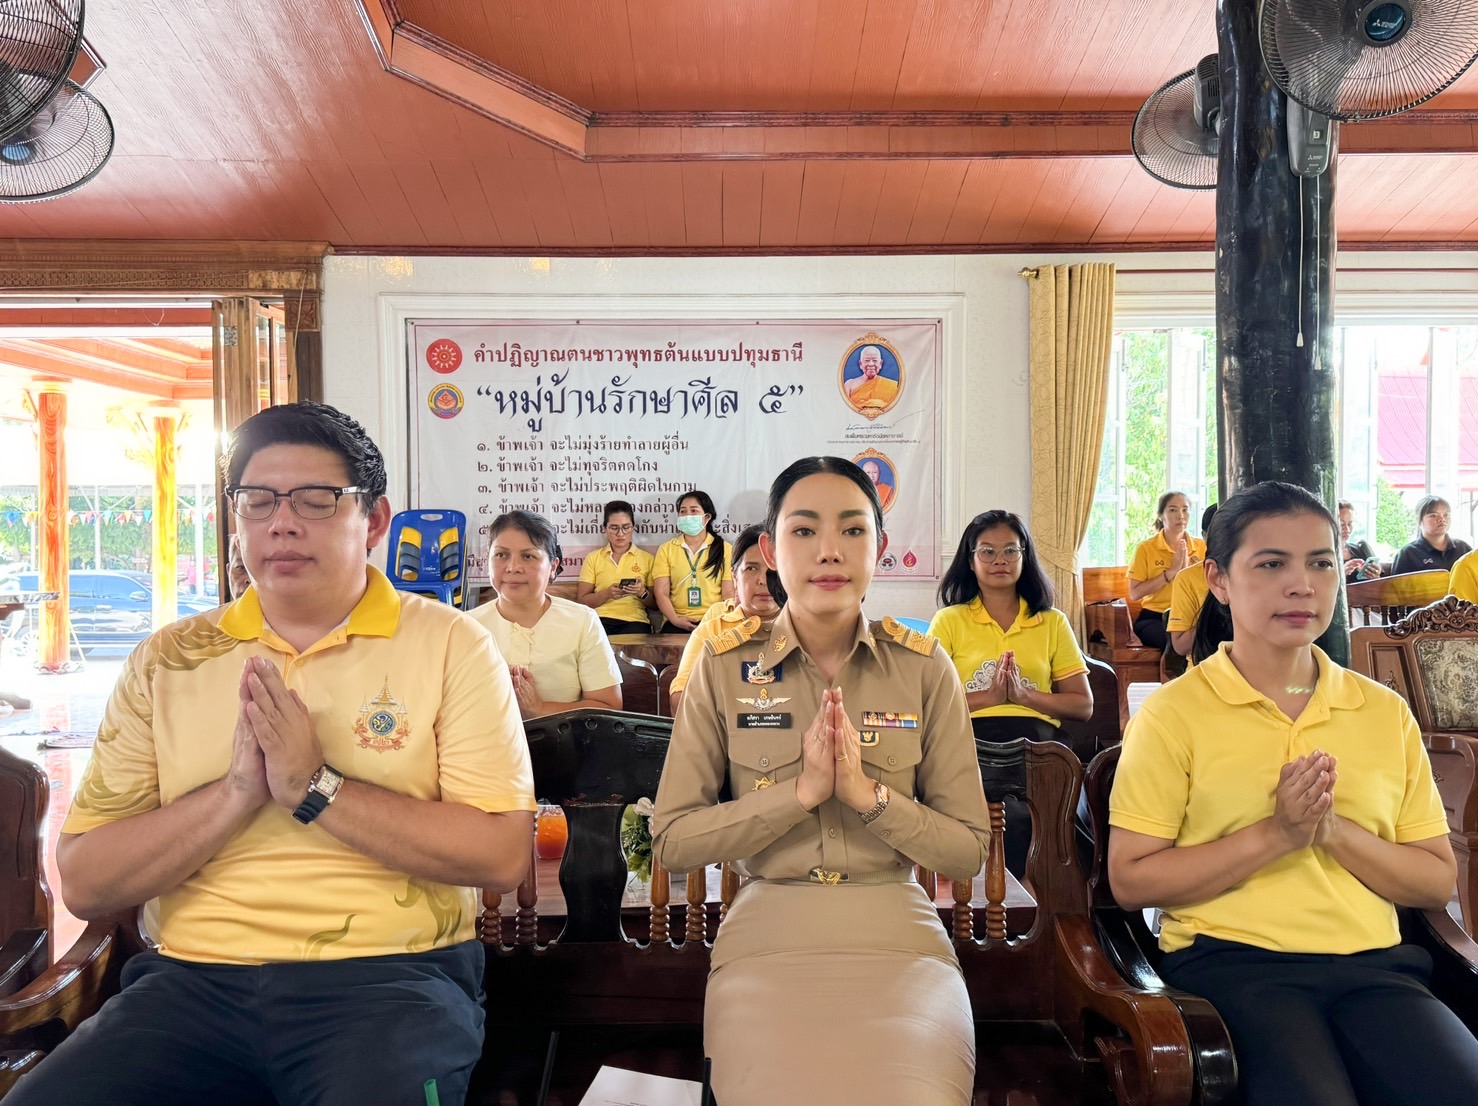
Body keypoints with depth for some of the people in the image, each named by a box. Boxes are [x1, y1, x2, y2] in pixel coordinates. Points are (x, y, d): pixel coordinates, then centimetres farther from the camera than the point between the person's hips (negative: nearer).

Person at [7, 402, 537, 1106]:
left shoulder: (450, 645, -1)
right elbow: (83, 883, 4)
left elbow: (502, 856, -10)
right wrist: (236, 791, -11)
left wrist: (314, 787, -13)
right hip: (194, 977, 4)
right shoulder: (168, 659, 9)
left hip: (390, 974, -3)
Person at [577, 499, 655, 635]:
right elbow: (582, 600, 10)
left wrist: (642, 593, -8)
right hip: (601, 618, 0)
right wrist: (607, 593, -8)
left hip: (634, 620, 0)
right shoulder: (593, 558, 16)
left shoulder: (647, 558, 13)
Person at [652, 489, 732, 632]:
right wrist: (674, 619, -14)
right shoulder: (666, 549, 12)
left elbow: (729, 592, 4)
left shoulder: (724, 548, 10)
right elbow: (661, 593, 3)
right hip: (679, 623, 1)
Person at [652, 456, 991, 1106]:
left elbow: (969, 852, 1)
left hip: (899, 940, 1)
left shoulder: (924, 669, 0)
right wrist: (801, 791, -16)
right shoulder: (725, 667, -1)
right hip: (767, 940, 0)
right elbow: (671, 841, -4)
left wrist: (868, 793, -16)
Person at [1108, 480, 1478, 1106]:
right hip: (1231, 962, -4)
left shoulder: (1385, 713, 12)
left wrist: (1335, 830, -9)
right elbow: (1131, 880, -6)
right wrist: (1273, 835, -14)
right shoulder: (1173, 714, -2)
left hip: (1374, 965, 4)